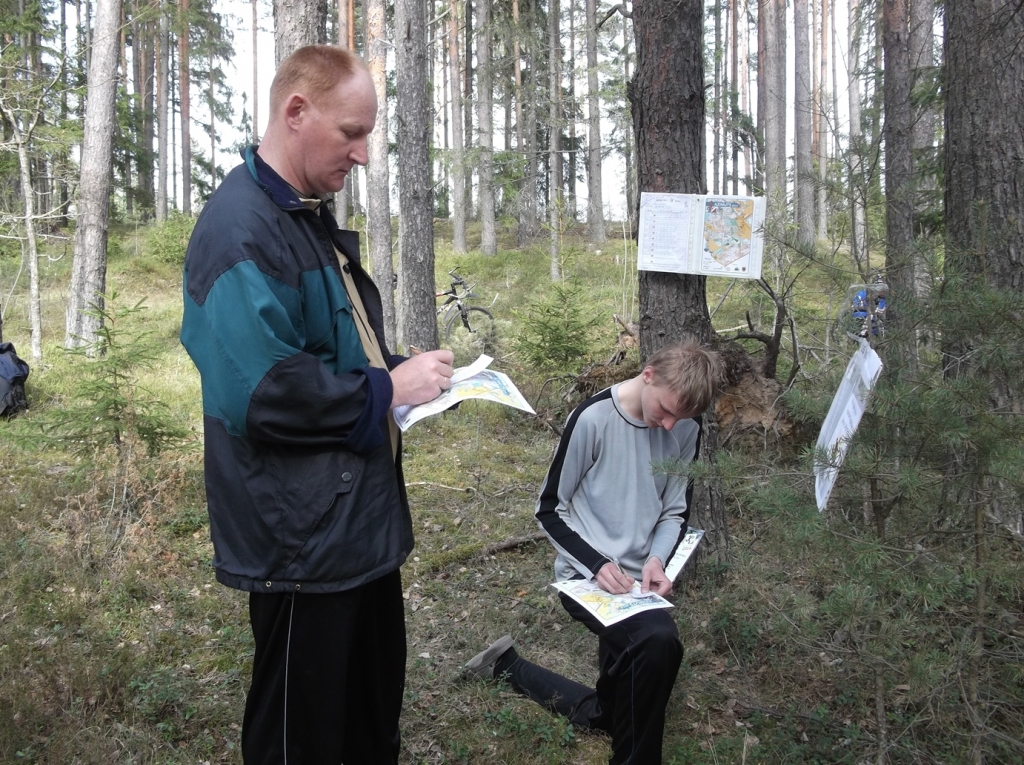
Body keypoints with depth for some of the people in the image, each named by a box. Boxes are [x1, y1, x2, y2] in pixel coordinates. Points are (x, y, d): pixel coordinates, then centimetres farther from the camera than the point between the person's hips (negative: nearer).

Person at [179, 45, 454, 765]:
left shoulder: (313, 218, 12)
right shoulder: (241, 228, -19)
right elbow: (262, 393, -28)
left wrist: (407, 371, 6)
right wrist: (388, 389, -17)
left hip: (363, 518, 10)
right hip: (303, 540, -9)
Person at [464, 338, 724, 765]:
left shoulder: (686, 428, -2)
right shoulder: (593, 418, -17)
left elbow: (676, 513, 8)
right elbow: (550, 511, -10)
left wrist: (658, 559, -12)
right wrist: (597, 564, -22)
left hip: (635, 580, 6)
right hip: (585, 574, -6)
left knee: (607, 715, 11)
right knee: (659, 641, -35)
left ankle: (508, 666, 31)